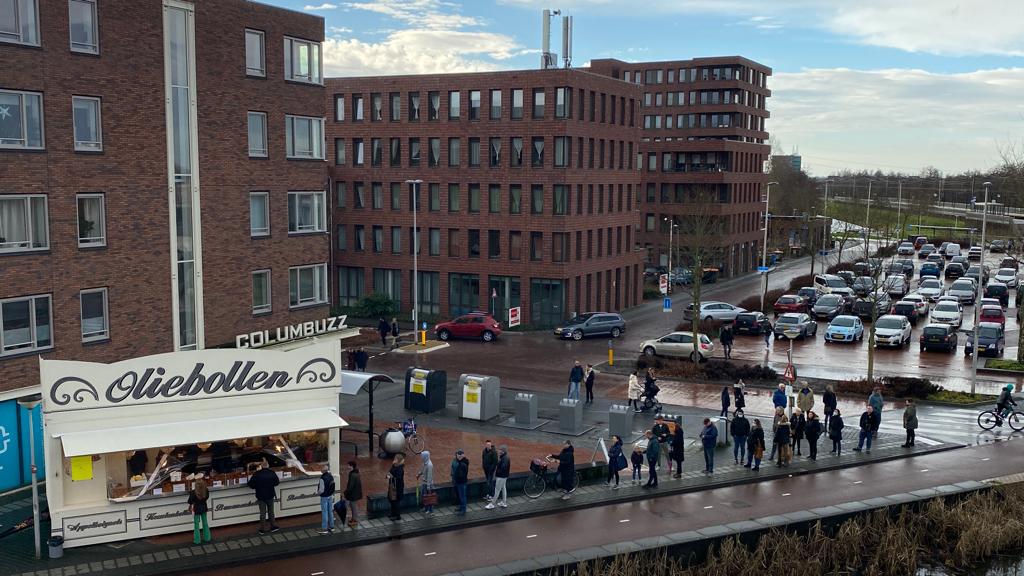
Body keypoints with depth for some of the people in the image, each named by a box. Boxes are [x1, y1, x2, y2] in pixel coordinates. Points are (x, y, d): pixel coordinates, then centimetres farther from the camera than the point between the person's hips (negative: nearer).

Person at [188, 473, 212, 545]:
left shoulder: (193, 492, -27)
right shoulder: (206, 490, -19)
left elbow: (191, 502, -14)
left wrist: (190, 508, 5)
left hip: (196, 509, -3)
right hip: (204, 508, 3)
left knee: (196, 525, 14)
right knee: (205, 523, 21)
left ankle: (197, 540, 25)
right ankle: (207, 538, 34)